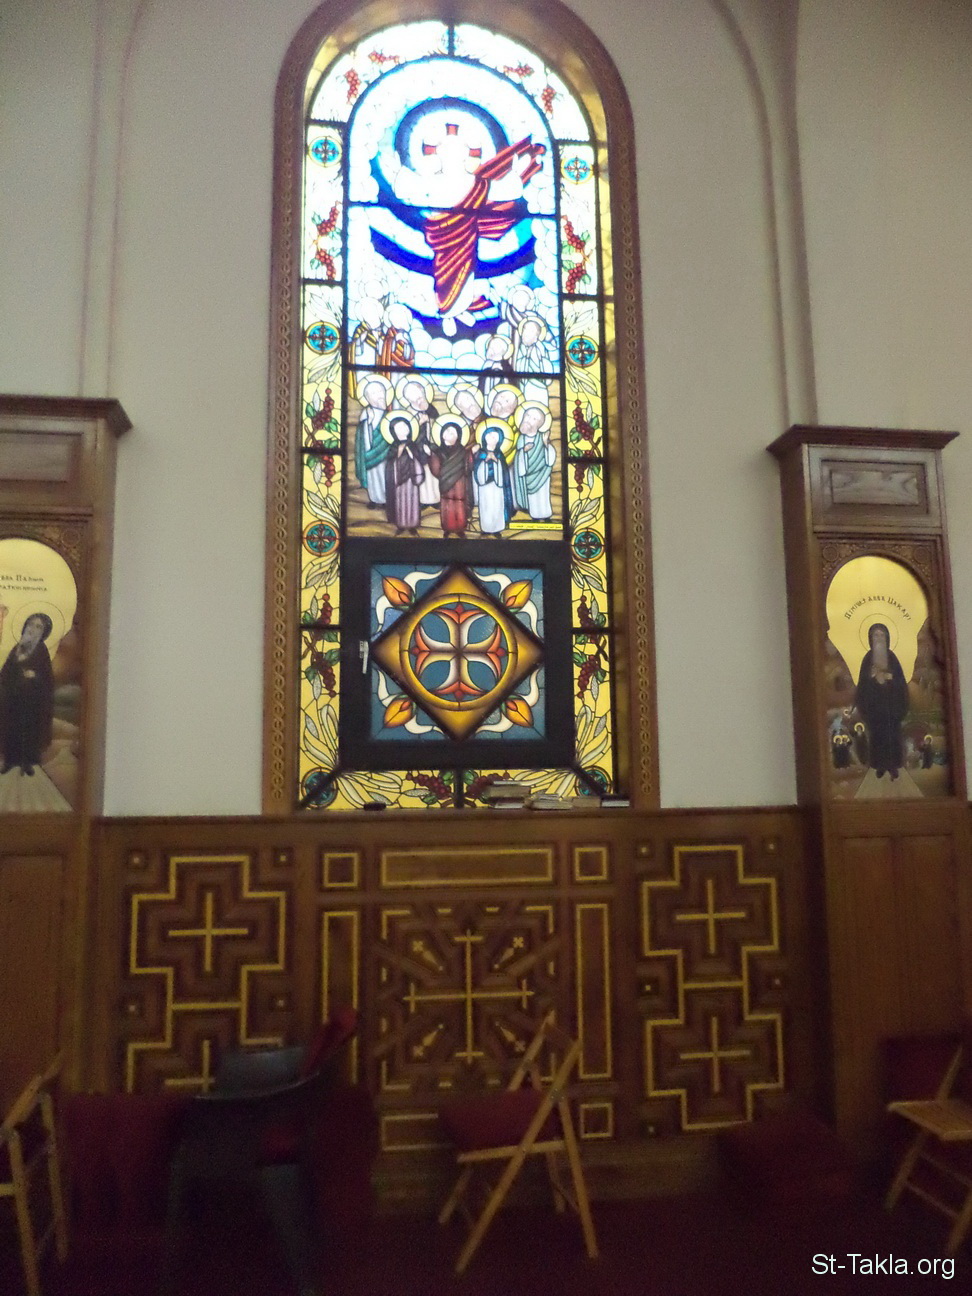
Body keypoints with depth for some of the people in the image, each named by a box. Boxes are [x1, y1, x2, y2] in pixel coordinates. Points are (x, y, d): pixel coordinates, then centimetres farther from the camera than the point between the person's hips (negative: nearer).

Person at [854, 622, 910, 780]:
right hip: (874, 703, 0)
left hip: (891, 702, 0)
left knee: (892, 733, 1)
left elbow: (901, 681, 1)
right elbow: (863, 682, 2)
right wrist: (863, 704, -5)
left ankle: (893, 765, 9)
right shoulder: (868, 658, 2)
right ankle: (881, 765, 10)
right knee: (877, 734, 2)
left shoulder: (892, 657, 1)